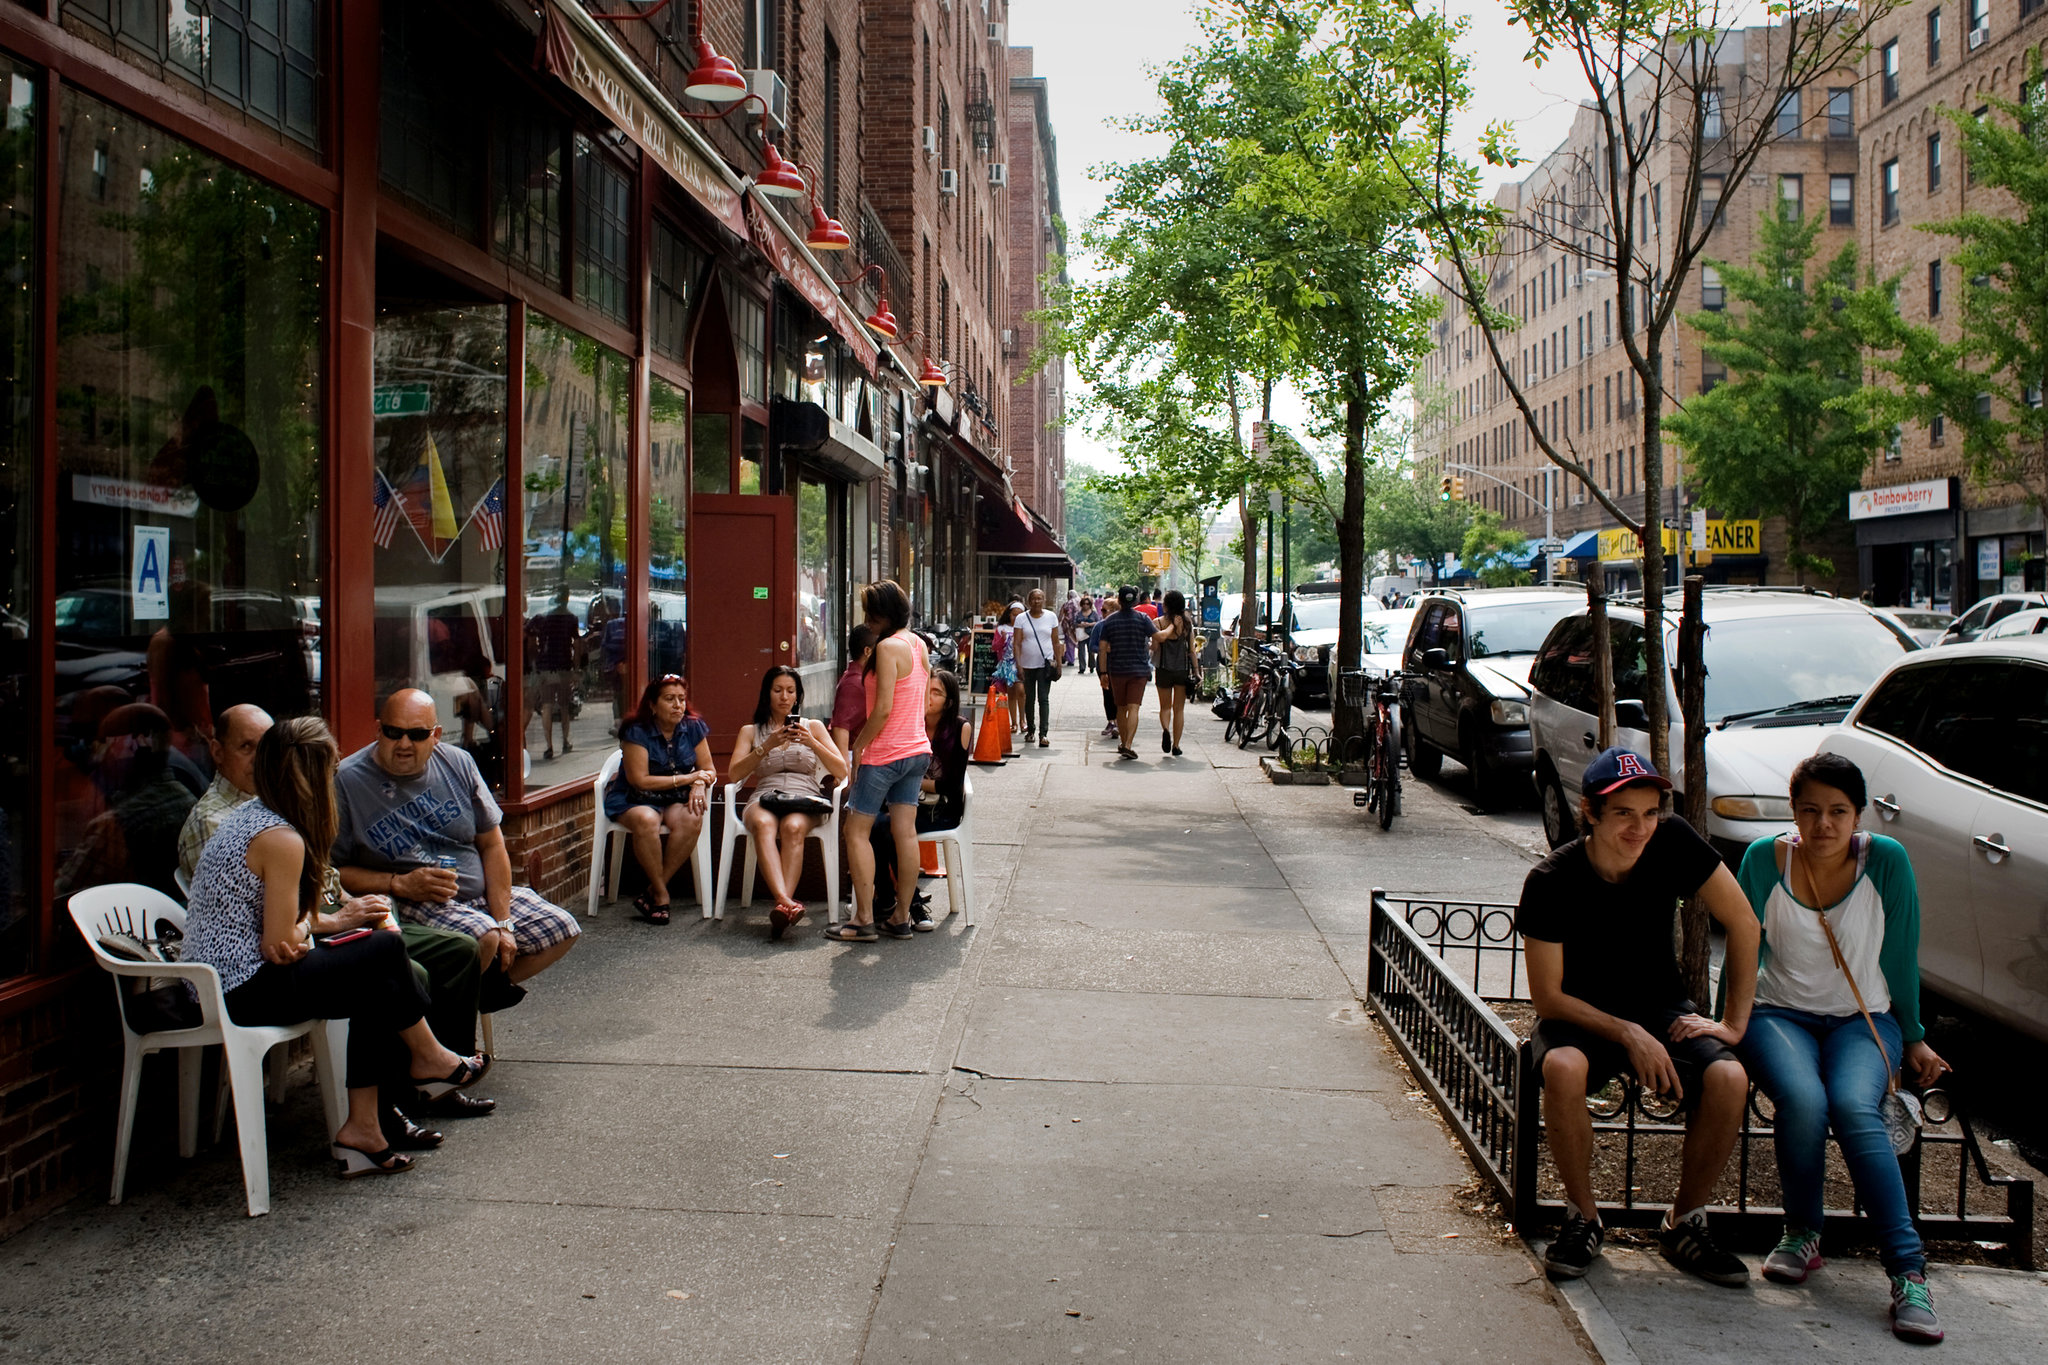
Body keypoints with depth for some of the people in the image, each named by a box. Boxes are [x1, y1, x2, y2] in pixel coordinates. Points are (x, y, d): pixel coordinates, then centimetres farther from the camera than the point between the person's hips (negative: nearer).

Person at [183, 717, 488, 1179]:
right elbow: (280, 946, -20)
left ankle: (363, 1127, 8)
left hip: (215, 980, 10)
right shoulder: (282, 840, -20)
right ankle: (428, 1058, 17)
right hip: (248, 992, -10)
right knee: (384, 952, -5)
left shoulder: (245, 814, 10)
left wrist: (312, 924, -7)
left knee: (378, 987, 9)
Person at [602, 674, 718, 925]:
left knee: (692, 819, -32)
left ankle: (654, 892, -24)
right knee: (646, 820, -39)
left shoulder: (694, 727, 2)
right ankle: (661, 894, -23)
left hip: (676, 800, 4)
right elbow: (640, 780, -16)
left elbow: (709, 769, 6)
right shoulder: (637, 731, -12)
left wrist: (699, 784, -18)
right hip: (634, 800, -3)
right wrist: (687, 778, -15)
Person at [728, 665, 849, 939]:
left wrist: (812, 743, -6)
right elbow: (735, 774, 5)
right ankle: (787, 903, -56)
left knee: (793, 827, -38)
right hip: (764, 799, 0)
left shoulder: (813, 727, 21)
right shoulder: (750, 731, 22)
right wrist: (767, 746, -7)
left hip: (806, 800, 0)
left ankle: (781, 906, -50)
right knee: (763, 824, -38)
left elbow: (841, 772, 9)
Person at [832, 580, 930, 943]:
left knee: (856, 830, 1)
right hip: (917, 750, 8)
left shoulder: (888, 647, -16)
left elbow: (883, 708, -21)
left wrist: (859, 745, -9)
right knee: (905, 831, 8)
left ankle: (865, 920, 1)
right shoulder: (918, 644, 10)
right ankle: (901, 918, 13)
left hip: (886, 752, -8)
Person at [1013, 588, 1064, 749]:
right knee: (1029, 699, 10)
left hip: (1045, 664, -1)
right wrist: (1018, 664, -10)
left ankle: (1043, 734, -12)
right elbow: (1017, 643, -2)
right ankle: (1030, 729, 25)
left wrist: (1058, 663, 4)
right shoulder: (1021, 618, 0)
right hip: (1027, 664, 1)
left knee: (1043, 699, -9)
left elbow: (1056, 642, 8)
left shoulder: (1051, 617, 4)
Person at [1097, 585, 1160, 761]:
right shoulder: (1143, 618, -4)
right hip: (1139, 669, -2)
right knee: (1134, 708, -6)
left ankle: (1123, 743, 26)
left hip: (1116, 670, 2)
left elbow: (1103, 648, 1)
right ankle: (1128, 745, -18)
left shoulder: (1110, 620, 2)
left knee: (1121, 708, 15)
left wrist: (1103, 672, 6)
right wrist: (1149, 648, 12)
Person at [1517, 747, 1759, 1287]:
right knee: (1562, 1068, -36)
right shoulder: (1551, 882, -21)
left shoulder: (1673, 843, -14)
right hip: (1580, 1015, -3)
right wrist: (1628, 1036, -26)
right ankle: (1582, 1219, -11)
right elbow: (1548, 997, -16)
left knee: (1729, 1078, -26)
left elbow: (1743, 924, -4)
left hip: (1661, 1010, 3)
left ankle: (1684, 1224, -3)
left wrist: (1734, 1023, -8)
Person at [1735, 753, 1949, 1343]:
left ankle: (1908, 1271, -26)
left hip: (1865, 1019, 0)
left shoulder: (1886, 861, -5)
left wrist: (1914, 1039, 12)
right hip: (1780, 1014, 0)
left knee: (1854, 1108, -32)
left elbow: (1901, 957, 6)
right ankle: (1802, 1234, -7)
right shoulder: (1765, 859, -5)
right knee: (1803, 1101, -32)